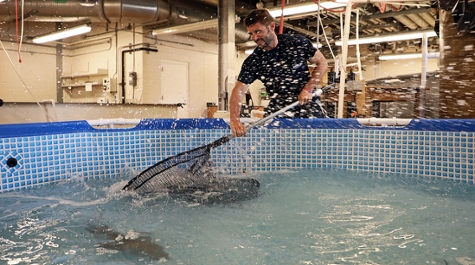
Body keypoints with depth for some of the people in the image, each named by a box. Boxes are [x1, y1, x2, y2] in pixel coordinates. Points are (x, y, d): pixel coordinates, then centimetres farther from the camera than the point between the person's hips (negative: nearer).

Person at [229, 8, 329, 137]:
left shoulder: (298, 42, -7)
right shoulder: (253, 61, -5)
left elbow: (322, 63, 2)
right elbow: (239, 90, -12)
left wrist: (308, 89, -11)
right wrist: (235, 120, -28)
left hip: (307, 107, -1)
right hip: (277, 111, 1)